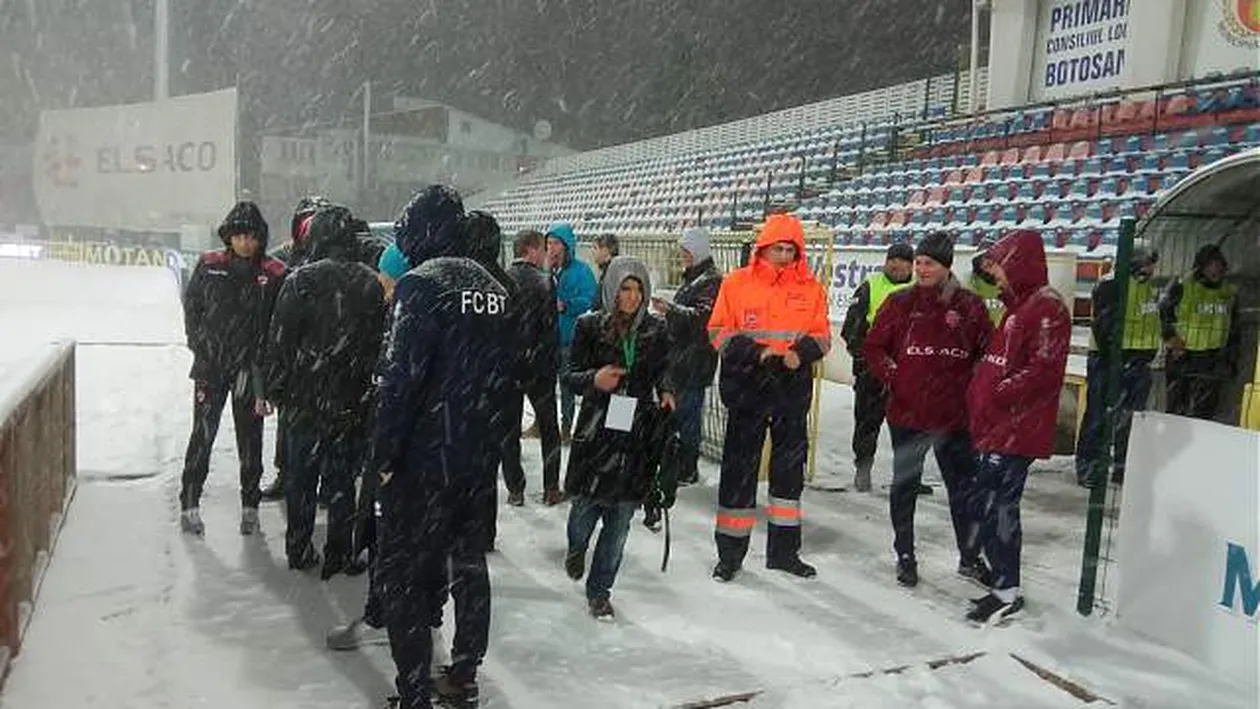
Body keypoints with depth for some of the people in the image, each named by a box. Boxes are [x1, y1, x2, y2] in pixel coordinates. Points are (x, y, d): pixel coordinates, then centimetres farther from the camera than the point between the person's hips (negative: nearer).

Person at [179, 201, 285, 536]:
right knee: (202, 435, 4)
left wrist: (262, 367, -9)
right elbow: (191, 305, 10)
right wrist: (199, 345, 2)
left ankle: (250, 506, 21)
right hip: (210, 367, 1)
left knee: (250, 439, 9)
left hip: (250, 370, -1)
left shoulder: (274, 275, -6)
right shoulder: (209, 266, 0)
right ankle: (189, 504, 17)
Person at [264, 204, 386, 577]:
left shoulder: (302, 279, -8)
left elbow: (280, 338, -7)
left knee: (301, 475, 13)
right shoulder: (371, 284, 0)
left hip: (305, 397, -1)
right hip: (353, 401, 1)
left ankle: (299, 549, 22)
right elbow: (379, 341, 4)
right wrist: (370, 389, 13)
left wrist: (275, 389, 2)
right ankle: (339, 555, 14)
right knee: (342, 479, 9)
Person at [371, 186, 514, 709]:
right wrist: (491, 436, 16)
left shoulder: (422, 284, -14)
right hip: (480, 454, 7)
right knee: (469, 560, 18)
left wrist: (384, 453, -12)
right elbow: (504, 374, 10)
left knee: (403, 572, 5)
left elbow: (401, 376, -20)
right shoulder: (493, 288, 7)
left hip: (424, 456, -7)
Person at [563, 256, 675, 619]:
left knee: (621, 515, 3)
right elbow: (570, 376, 2)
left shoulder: (656, 330, 4)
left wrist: (665, 391, -3)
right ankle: (577, 547, 42)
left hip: (638, 432, 2)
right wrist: (594, 380, -18)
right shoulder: (590, 326, -2)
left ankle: (599, 590, 19)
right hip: (596, 429, -2)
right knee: (587, 503, 4)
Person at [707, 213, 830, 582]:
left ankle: (784, 549, 27)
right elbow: (718, 332, -3)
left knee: (790, 466, 12)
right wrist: (756, 352, -17)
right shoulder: (736, 283, -2)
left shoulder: (811, 288, 5)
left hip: (793, 388, 3)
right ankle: (731, 551, 15)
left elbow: (822, 336, 6)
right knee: (739, 467, 3)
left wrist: (801, 353, -15)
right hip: (746, 386, -3)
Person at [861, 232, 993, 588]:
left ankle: (970, 557, 29)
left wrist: (970, 387, -5)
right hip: (907, 412, 0)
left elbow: (989, 353, 6)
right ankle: (905, 556, 26)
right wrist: (892, 376, -9)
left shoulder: (970, 305, -1)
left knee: (964, 486, 12)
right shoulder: (900, 302, -1)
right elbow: (872, 347, 3)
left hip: (954, 415, 1)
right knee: (905, 485, 11)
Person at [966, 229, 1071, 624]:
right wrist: (978, 396, 11)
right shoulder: (1019, 305, 19)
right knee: (994, 506, 15)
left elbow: (1043, 372, -22)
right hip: (996, 427, 10)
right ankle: (1003, 580, 26)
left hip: (1015, 430, -10)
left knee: (996, 507, -7)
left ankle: (1007, 591, 4)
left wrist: (996, 395, -18)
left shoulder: (1047, 308, -13)